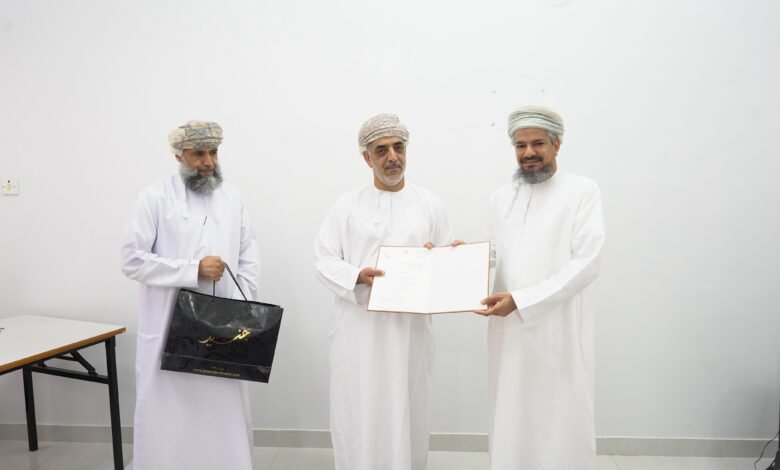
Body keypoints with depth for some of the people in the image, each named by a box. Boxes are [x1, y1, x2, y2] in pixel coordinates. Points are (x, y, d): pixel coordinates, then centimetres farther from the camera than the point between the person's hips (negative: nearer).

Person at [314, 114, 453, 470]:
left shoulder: (431, 204, 8)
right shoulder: (347, 205, 4)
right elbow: (323, 260, 0)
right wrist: (357, 276, -18)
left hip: (410, 328, 1)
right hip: (359, 328, -1)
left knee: (407, 417, 10)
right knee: (358, 417, 5)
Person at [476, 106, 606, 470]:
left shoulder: (583, 192, -3)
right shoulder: (501, 197, 13)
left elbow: (586, 264, -12)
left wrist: (521, 300, -19)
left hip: (557, 332, -4)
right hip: (508, 331, 4)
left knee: (561, 427, 2)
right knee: (510, 423, 10)